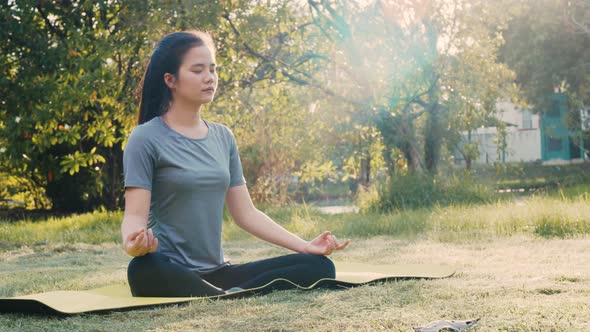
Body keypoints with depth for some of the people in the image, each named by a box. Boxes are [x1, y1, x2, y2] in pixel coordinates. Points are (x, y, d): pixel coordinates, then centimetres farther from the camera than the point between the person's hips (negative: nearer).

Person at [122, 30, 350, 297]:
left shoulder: (223, 137, 14)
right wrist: (132, 243, -36)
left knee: (318, 266, -11)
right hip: (170, 275, -5)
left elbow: (246, 213, 15)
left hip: (216, 273, 5)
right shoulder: (146, 139, -4)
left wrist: (304, 246, 4)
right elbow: (135, 214, -11)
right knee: (144, 269, -42)